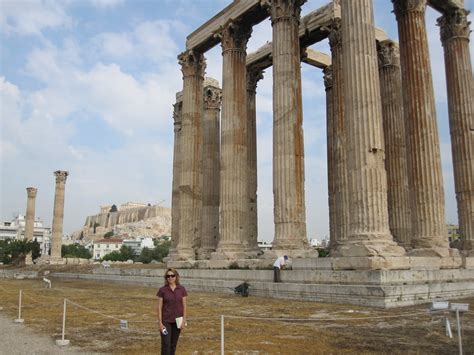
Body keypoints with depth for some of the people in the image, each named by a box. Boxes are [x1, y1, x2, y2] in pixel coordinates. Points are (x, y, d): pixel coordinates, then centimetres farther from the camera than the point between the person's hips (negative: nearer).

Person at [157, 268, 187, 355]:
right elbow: (159, 307, -5)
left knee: (173, 344, 12)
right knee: (166, 344, -6)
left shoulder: (182, 289, -2)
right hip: (166, 321, -2)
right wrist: (160, 323, -9)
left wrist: (184, 320, -3)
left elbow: (184, 306, 2)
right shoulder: (162, 290, -7)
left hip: (177, 320, 2)